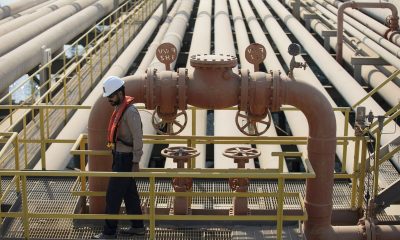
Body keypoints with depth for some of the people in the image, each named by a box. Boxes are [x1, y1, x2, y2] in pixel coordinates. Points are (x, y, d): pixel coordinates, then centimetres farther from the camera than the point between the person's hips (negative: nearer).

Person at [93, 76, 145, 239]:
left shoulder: (130, 111, -21)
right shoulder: (119, 108, 8)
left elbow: (138, 138, -21)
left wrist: (135, 163, -19)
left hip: (125, 159, -10)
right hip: (119, 157, 10)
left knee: (113, 196, -3)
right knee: (129, 193, 16)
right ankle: (137, 226, 27)